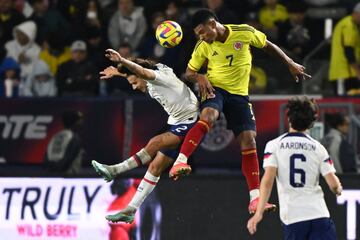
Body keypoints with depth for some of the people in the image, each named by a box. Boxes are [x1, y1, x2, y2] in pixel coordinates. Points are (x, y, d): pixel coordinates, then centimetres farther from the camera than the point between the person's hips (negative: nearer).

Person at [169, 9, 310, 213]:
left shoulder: (245, 33, -9)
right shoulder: (203, 47, -4)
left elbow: (268, 46, 8)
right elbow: (190, 71, 8)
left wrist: (291, 64, 11)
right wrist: (199, 77, -15)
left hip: (239, 94, 1)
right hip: (215, 89, -1)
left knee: (249, 141, -6)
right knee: (208, 116, -35)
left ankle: (255, 199, -4)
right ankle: (180, 163, -45)